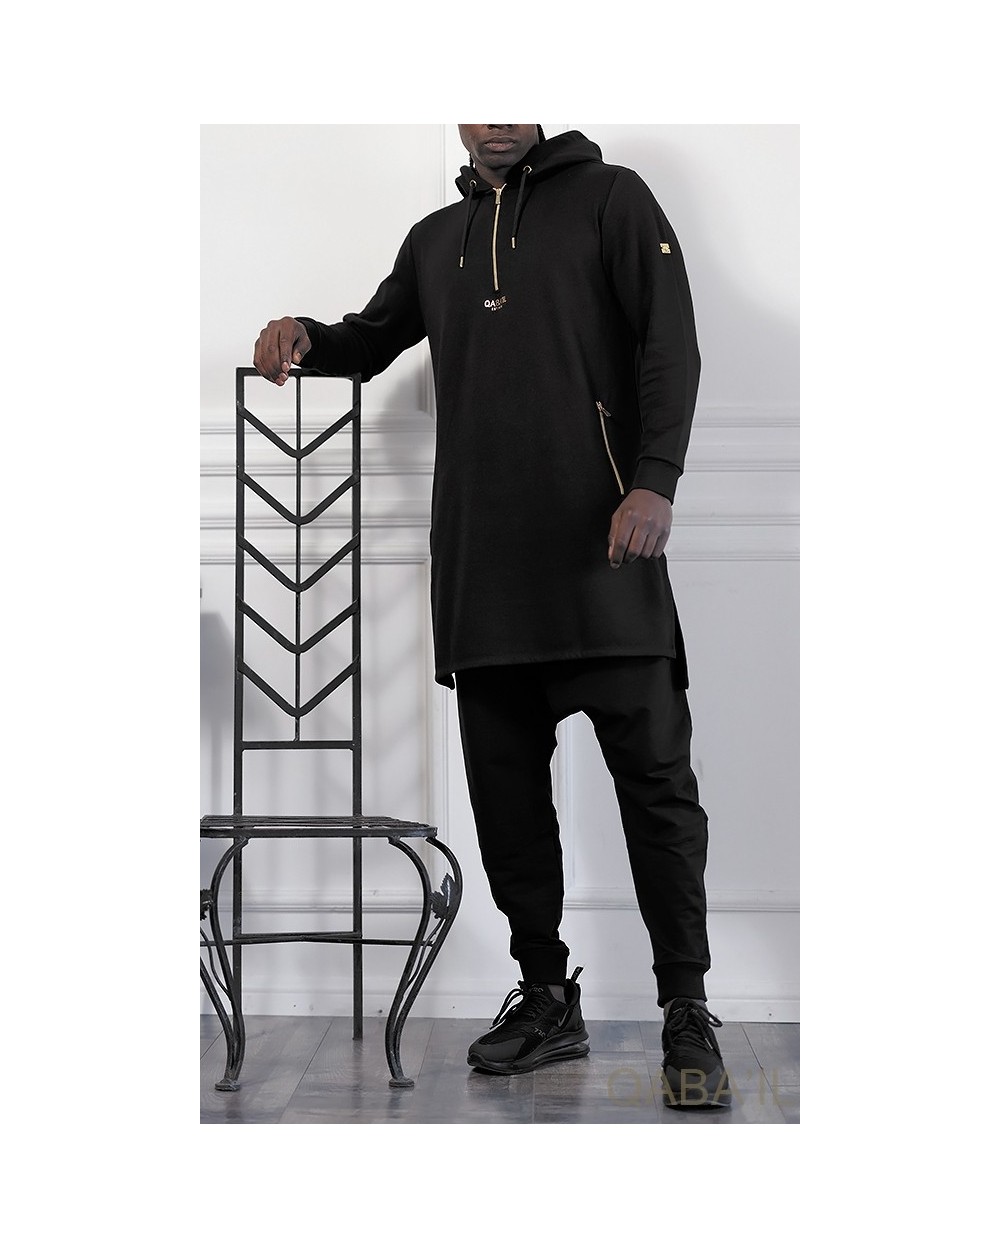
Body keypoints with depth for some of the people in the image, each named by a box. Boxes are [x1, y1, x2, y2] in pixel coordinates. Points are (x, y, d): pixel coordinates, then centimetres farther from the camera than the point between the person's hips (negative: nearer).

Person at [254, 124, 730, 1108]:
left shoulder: (611, 199, 7)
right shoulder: (436, 238, 23)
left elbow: (670, 346, -2)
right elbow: (375, 340, 36)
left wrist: (655, 480, -17)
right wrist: (304, 336, 12)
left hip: (601, 548, -5)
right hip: (480, 564, 5)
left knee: (655, 784, -6)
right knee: (504, 792, 5)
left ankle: (687, 1016, 0)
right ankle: (546, 999, 16)